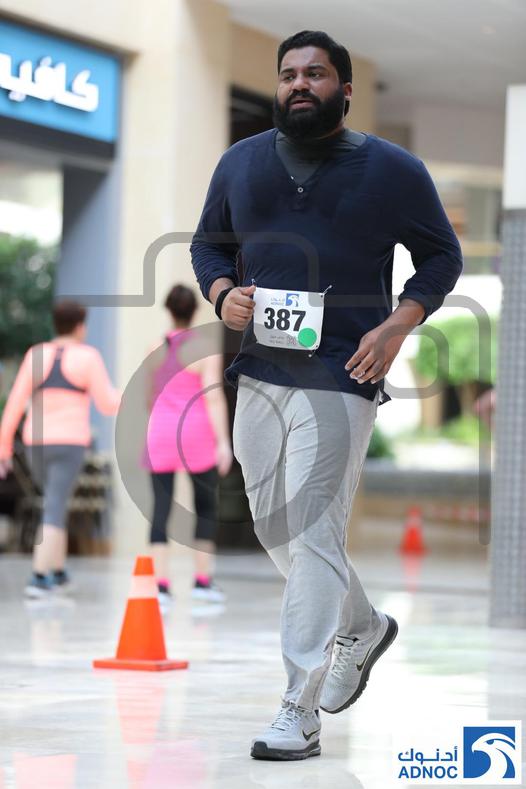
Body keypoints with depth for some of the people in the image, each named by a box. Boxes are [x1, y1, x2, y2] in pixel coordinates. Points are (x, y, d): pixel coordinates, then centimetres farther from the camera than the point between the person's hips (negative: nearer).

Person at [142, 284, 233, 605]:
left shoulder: (156, 349, 8)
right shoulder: (206, 349, -6)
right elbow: (214, 397, -15)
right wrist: (223, 441, -18)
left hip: (160, 434, 3)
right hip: (197, 434, -3)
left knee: (161, 510, 1)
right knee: (207, 507, 10)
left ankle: (162, 582, -7)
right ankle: (203, 580, 6)